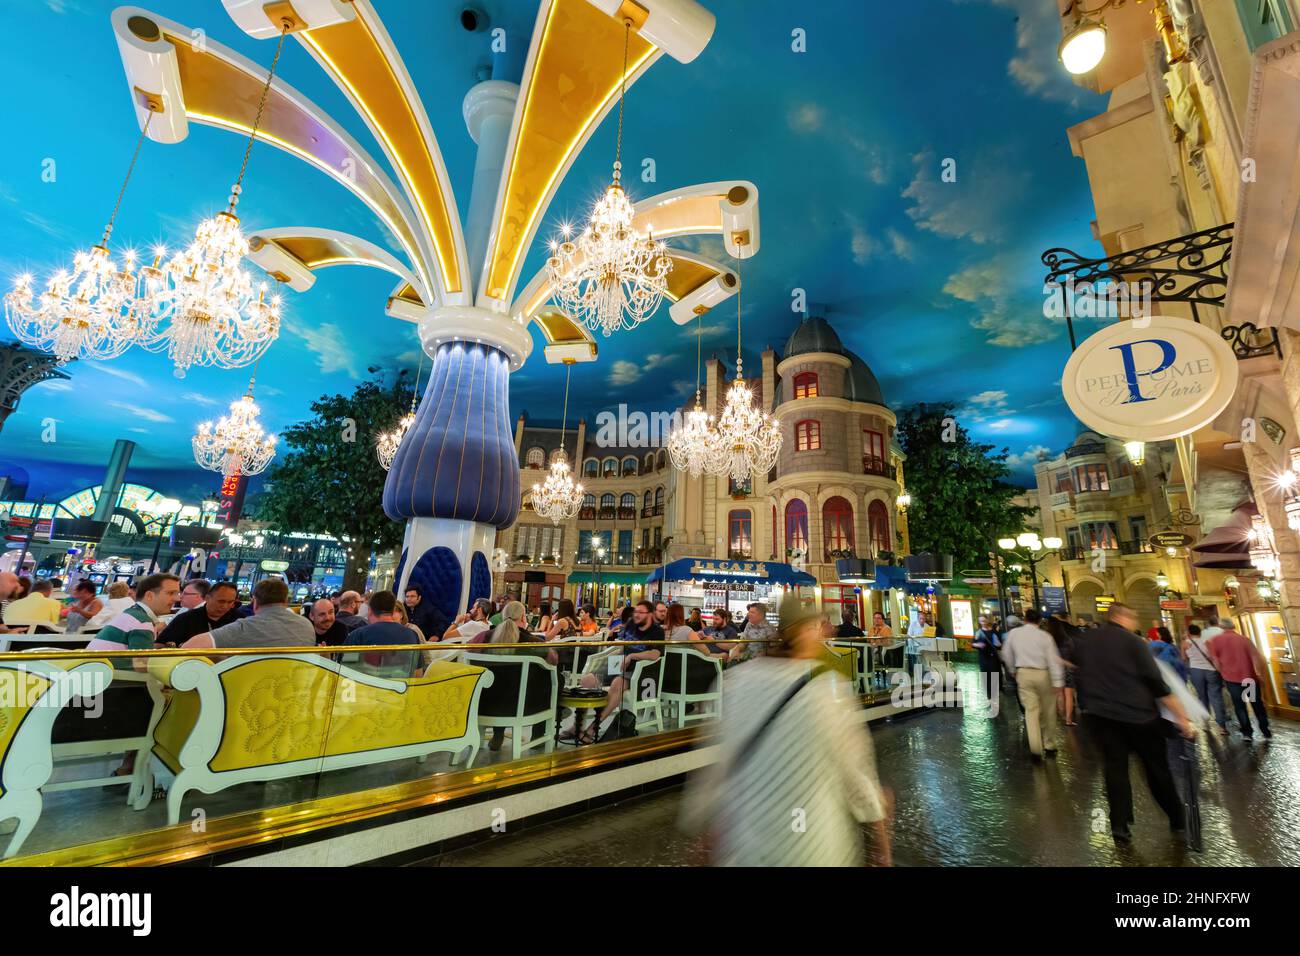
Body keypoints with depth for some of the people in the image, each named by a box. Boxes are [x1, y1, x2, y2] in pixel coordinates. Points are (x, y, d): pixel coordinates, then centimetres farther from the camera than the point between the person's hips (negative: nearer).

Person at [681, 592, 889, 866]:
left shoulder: (733, 683, -12)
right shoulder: (831, 689, -19)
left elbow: (716, 762, -4)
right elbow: (855, 767, -8)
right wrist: (879, 828, 8)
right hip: (817, 850, -2)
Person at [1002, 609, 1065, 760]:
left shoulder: (1013, 633, 0)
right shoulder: (1045, 636, -9)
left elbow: (1006, 654, 10)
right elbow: (1054, 659, -13)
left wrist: (1013, 670, 25)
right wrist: (1058, 682, -10)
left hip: (1023, 674, 1)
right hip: (1043, 674, -1)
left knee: (1031, 710, 3)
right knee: (1048, 711, 16)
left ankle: (1036, 748, -11)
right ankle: (1050, 746, 28)